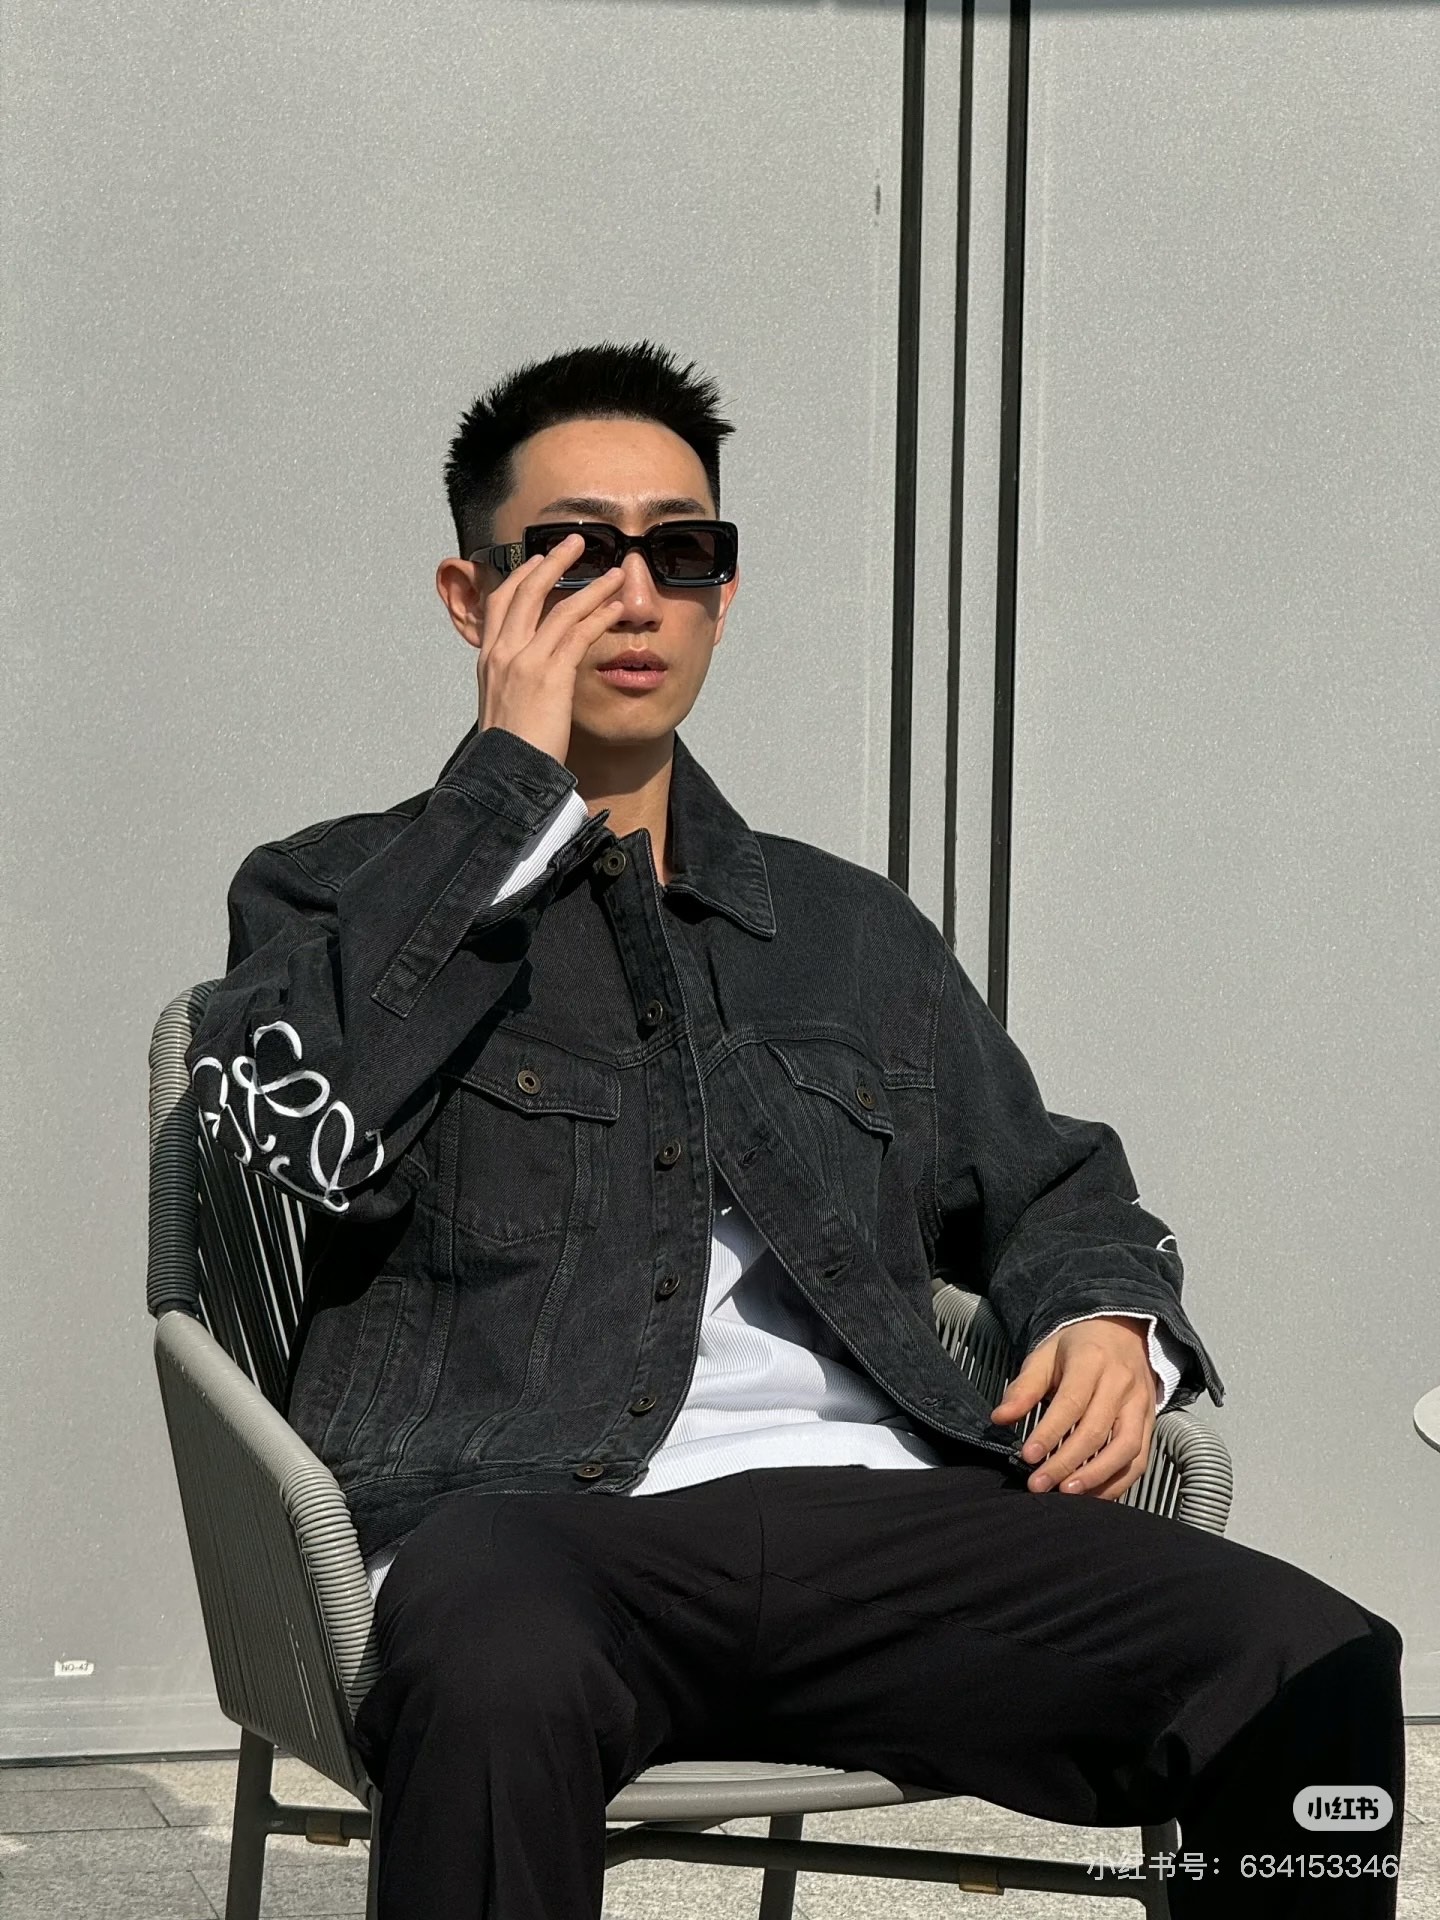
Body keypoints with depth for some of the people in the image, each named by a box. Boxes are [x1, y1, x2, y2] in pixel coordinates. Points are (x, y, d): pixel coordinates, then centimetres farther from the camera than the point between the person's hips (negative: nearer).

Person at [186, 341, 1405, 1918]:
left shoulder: (853, 931, 29)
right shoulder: (337, 897, 15)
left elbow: (1049, 1190, 34)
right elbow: (314, 1123, -6)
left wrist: (1111, 1317, 9)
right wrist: (519, 775, -1)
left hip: (869, 1510, 4)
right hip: (522, 1516, -3)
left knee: (1319, 1679, -22)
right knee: (499, 1678, -41)